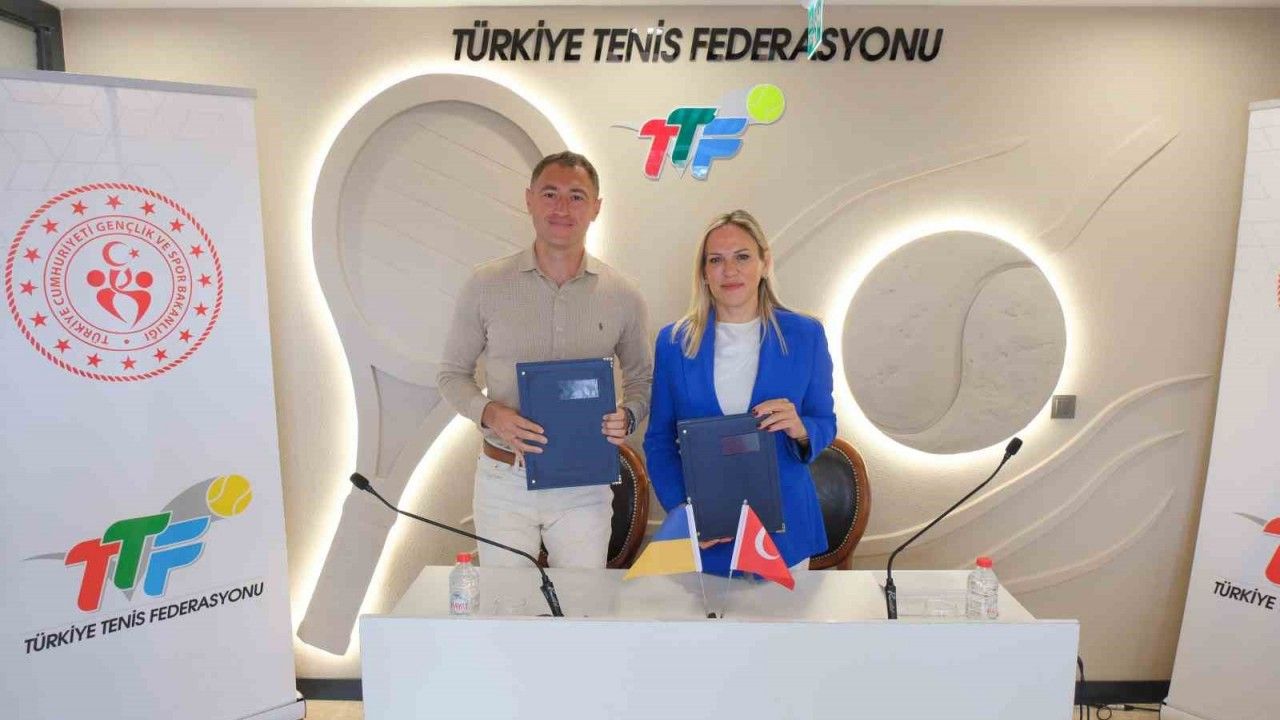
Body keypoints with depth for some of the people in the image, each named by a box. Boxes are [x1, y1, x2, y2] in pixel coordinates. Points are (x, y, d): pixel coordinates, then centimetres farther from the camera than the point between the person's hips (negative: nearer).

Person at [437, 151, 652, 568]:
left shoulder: (622, 296, -2)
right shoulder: (485, 286, -5)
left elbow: (641, 379, 10)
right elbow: (452, 374, 4)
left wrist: (627, 417, -12)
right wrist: (488, 412, -16)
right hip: (503, 481, -1)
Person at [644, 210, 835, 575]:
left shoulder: (805, 335, -2)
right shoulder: (674, 341, -2)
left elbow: (825, 424, 4)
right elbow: (659, 440, 2)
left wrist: (801, 431, -19)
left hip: (783, 527, 0)